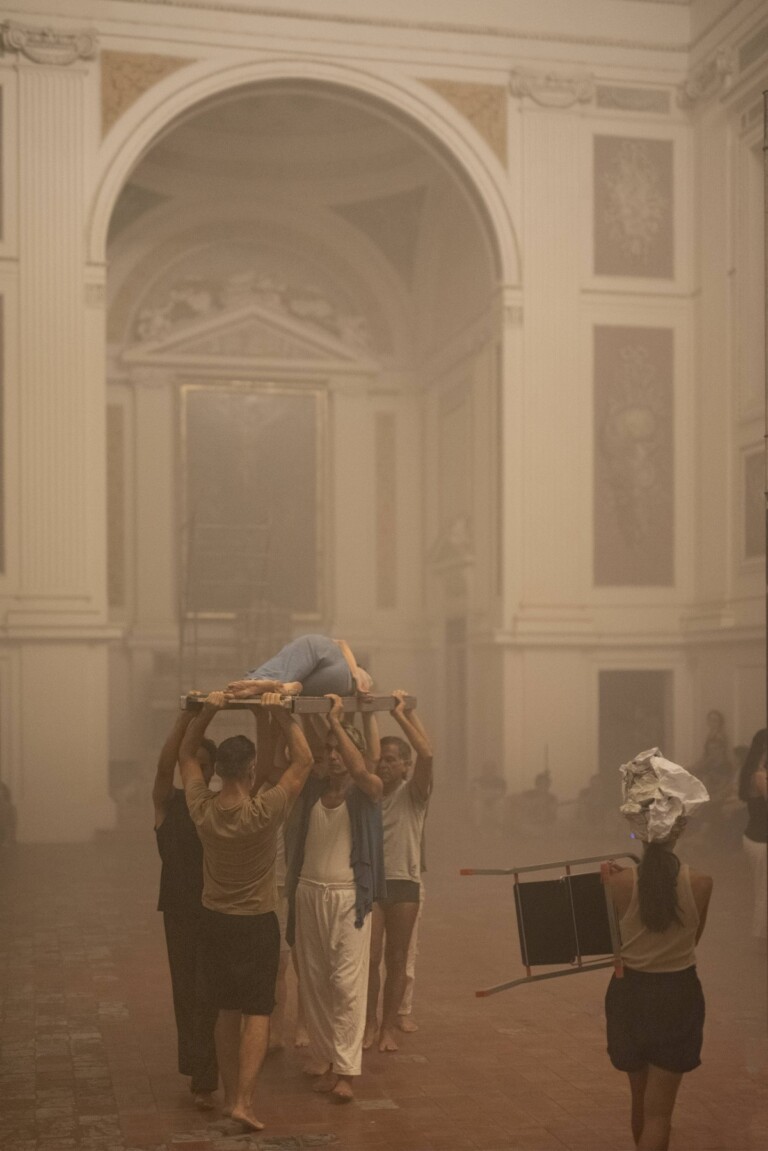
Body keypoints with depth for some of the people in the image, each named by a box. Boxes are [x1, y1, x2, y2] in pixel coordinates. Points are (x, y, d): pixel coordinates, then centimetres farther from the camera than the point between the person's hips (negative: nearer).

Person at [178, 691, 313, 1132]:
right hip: (258, 923, -5)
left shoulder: (202, 810, -10)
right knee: (258, 1013, 0)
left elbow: (186, 756, 5)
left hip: (215, 921, 5)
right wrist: (283, 716, -15)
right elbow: (303, 761, -14)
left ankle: (231, 1094, 20)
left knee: (228, 1009, 15)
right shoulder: (263, 813, -22)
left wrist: (207, 712, -4)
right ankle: (243, 1100, -8)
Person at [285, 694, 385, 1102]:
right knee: (313, 982, 6)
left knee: (347, 983, -8)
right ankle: (323, 1060, 17)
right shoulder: (312, 790, 8)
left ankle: (344, 1071, -6)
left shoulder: (367, 792, -4)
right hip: (309, 894, 4)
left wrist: (335, 721, -22)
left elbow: (360, 771, -24)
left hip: (349, 897, -4)